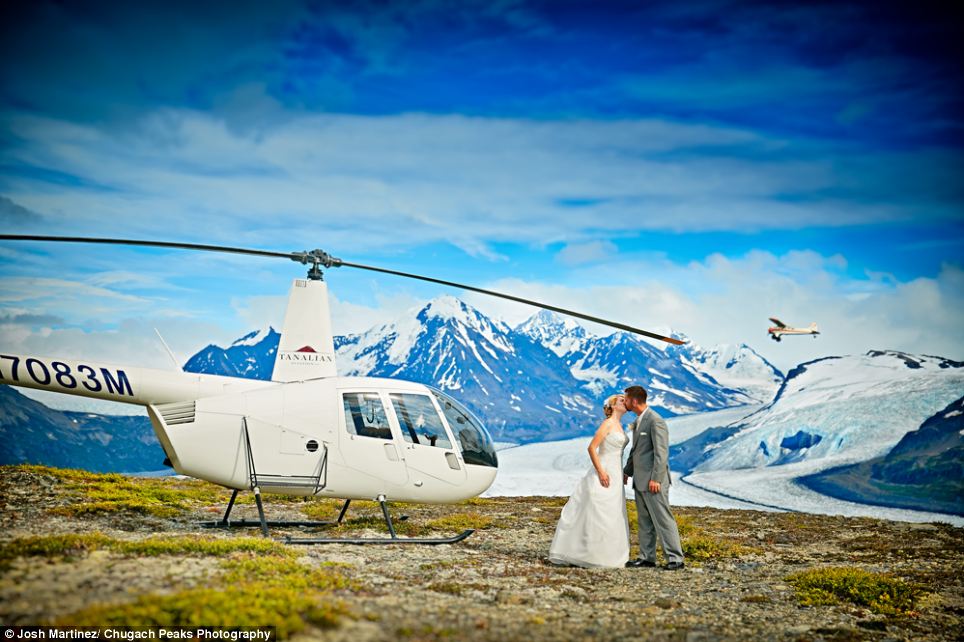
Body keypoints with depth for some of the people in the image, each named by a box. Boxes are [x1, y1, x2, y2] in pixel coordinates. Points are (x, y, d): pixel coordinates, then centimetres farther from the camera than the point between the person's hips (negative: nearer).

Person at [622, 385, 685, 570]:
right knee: (645, 521, 11)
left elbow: (661, 452, -19)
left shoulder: (655, 421, -15)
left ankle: (675, 558, -3)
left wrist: (655, 478, -22)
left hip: (653, 481, -9)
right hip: (640, 480, 9)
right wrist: (627, 471, 25)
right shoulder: (638, 421, 14)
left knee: (663, 519, -7)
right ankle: (647, 557, 17)